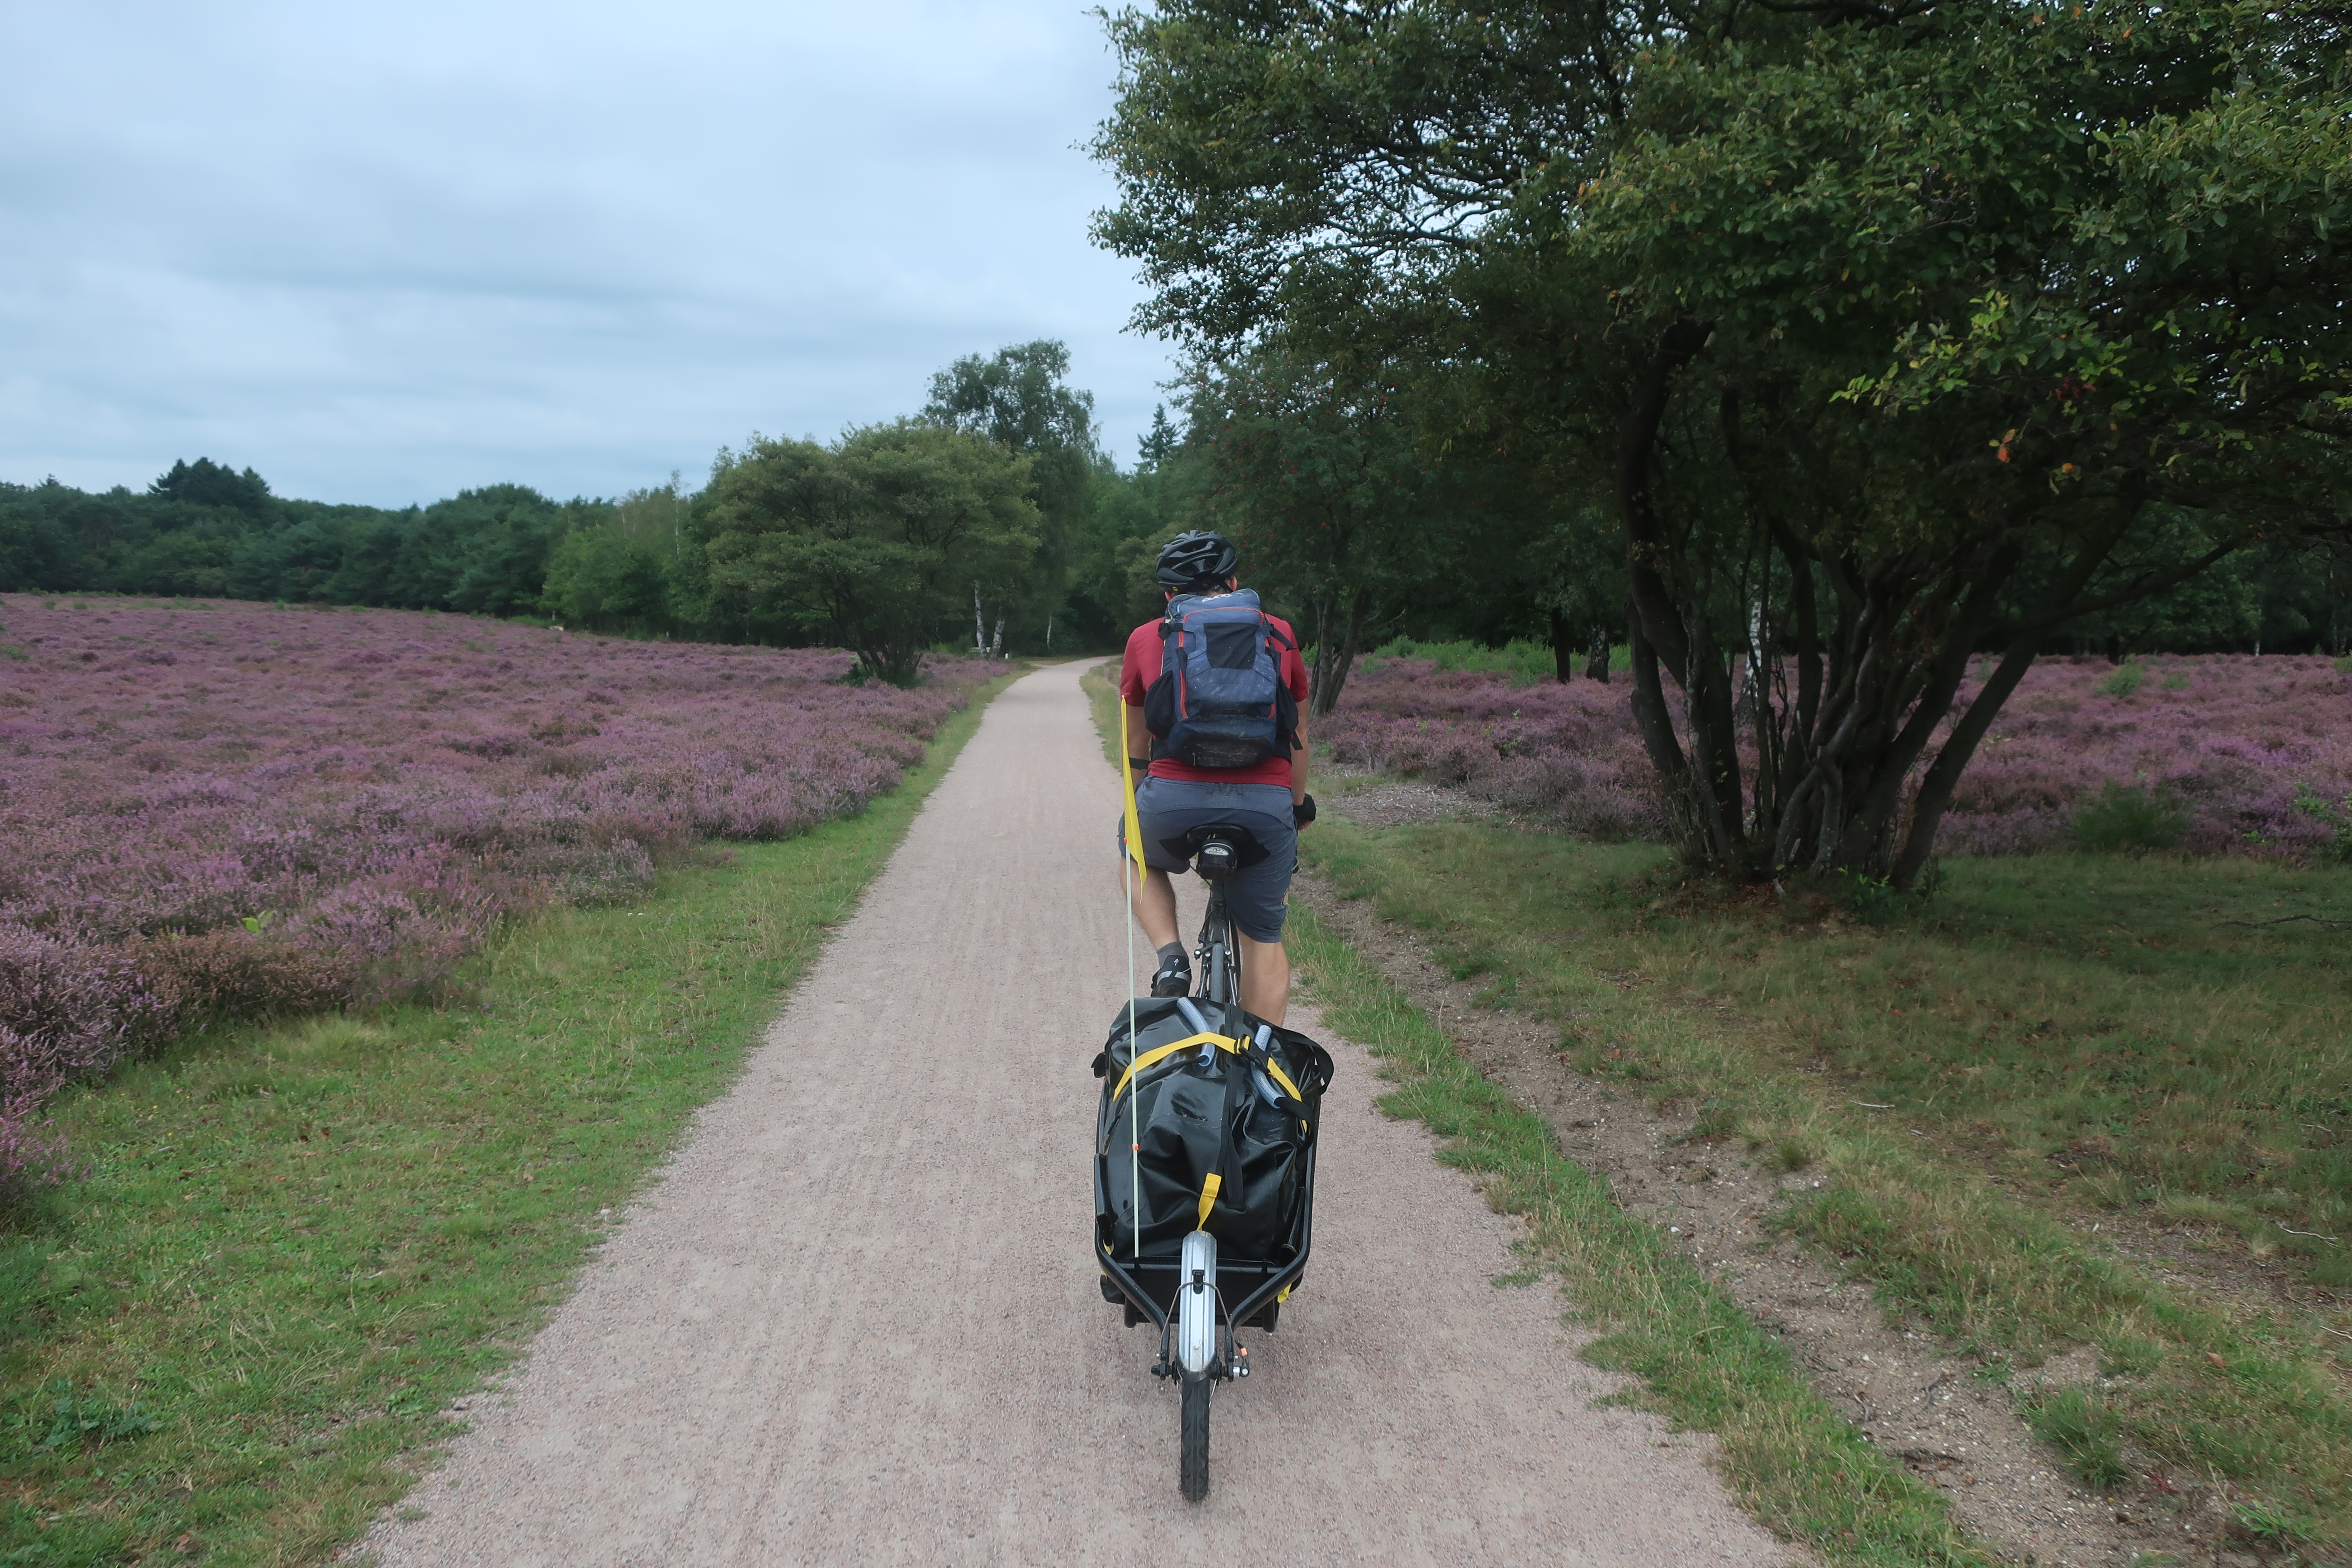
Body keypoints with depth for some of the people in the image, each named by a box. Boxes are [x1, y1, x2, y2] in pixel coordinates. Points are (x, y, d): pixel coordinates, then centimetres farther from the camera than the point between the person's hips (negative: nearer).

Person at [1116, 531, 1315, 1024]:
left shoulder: (1145, 639, 15)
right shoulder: (1279, 635, 17)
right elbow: (1297, 737, 25)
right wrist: (1298, 805, 41)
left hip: (1173, 799, 0)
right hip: (1266, 806, 1)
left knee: (1136, 854, 33)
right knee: (1263, 938, 20)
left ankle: (1170, 956, 12)